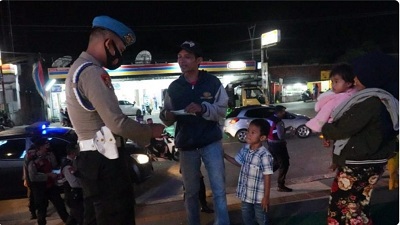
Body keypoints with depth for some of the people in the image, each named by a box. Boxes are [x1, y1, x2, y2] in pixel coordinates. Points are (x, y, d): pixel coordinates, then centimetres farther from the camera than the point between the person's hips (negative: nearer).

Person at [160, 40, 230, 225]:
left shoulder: (213, 82, -2)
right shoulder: (173, 87, 2)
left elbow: (222, 111, -5)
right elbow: (167, 119, 4)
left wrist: (203, 108, -23)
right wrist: (167, 115, -20)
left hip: (211, 143, -2)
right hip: (186, 147, 2)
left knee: (219, 191, 4)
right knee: (191, 192, 15)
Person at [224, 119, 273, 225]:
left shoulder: (265, 155, -25)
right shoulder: (245, 149, -4)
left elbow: (267, 177, -20)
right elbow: (238, 162, 14)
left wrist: (266, 197, -15)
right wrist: (224, 155, 6)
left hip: (258, 196, -6)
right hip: (245, 193, 7)